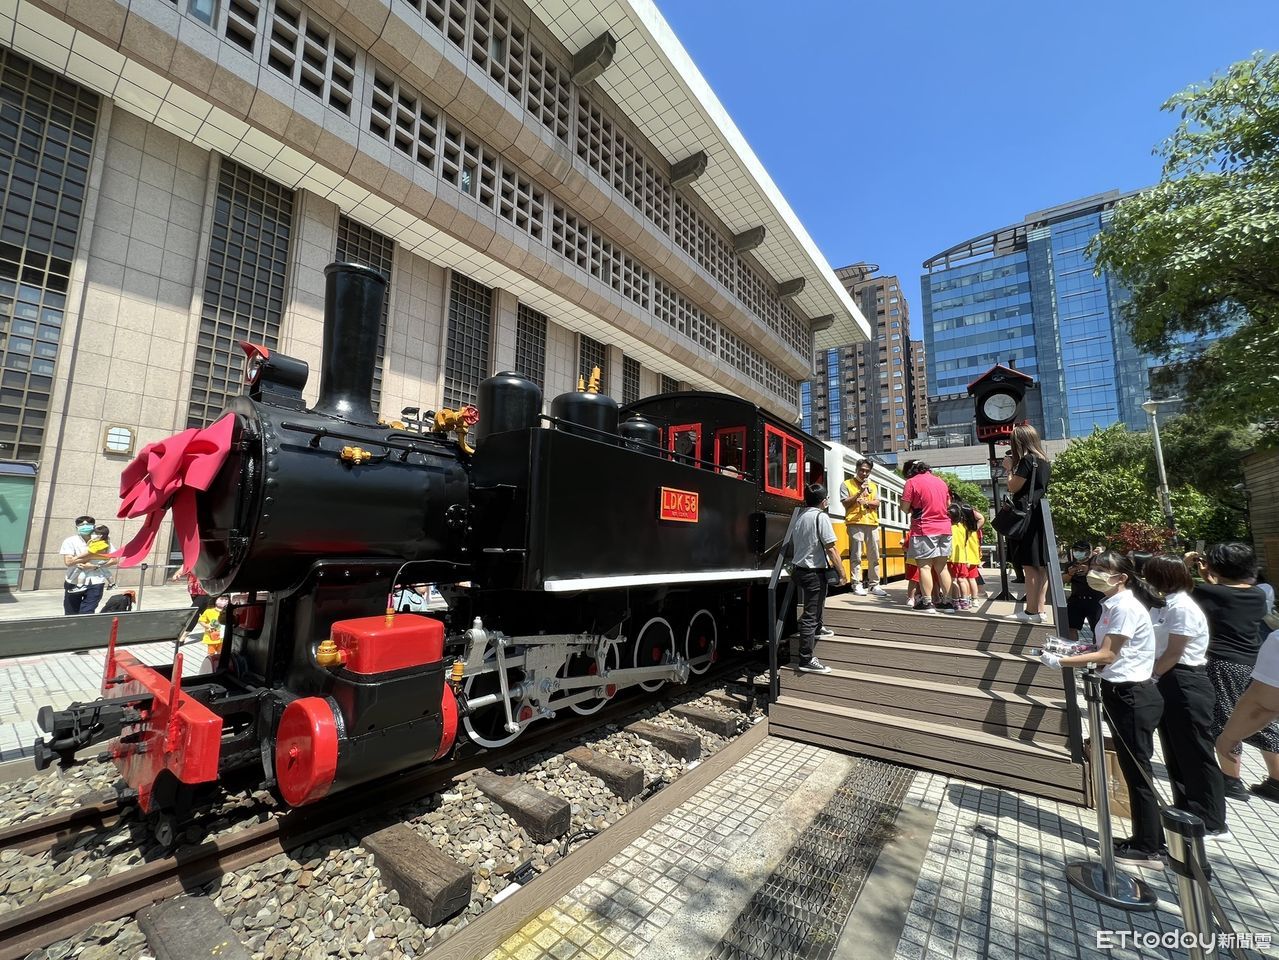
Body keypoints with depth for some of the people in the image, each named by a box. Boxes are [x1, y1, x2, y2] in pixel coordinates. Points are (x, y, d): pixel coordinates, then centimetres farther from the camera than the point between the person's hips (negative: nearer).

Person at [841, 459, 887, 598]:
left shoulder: (874, 485, 19)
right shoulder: (847, 484, 7)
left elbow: (877, 503, 6)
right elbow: (845, 503, -3)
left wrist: (866, 502, -14)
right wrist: (859, 492, -12)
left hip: (872, 523, 4)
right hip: (855, 523, -4)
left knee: (874, 556, 6)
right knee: (856, 556, -6)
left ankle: (874, 585, 13)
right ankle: (857, 585, -2)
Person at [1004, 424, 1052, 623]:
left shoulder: (1027, 460, -11)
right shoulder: (1044, 461, 15)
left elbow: (1013, 487, -10)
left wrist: (1010, 468, 4)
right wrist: (1015, 467, 15)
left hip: (1027, 517, -9)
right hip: (1042, 515, 9)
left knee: (1029, 565, -5)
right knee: (1041, 565, 9)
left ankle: (1031, 611, -1)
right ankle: (1039, 610, 14)